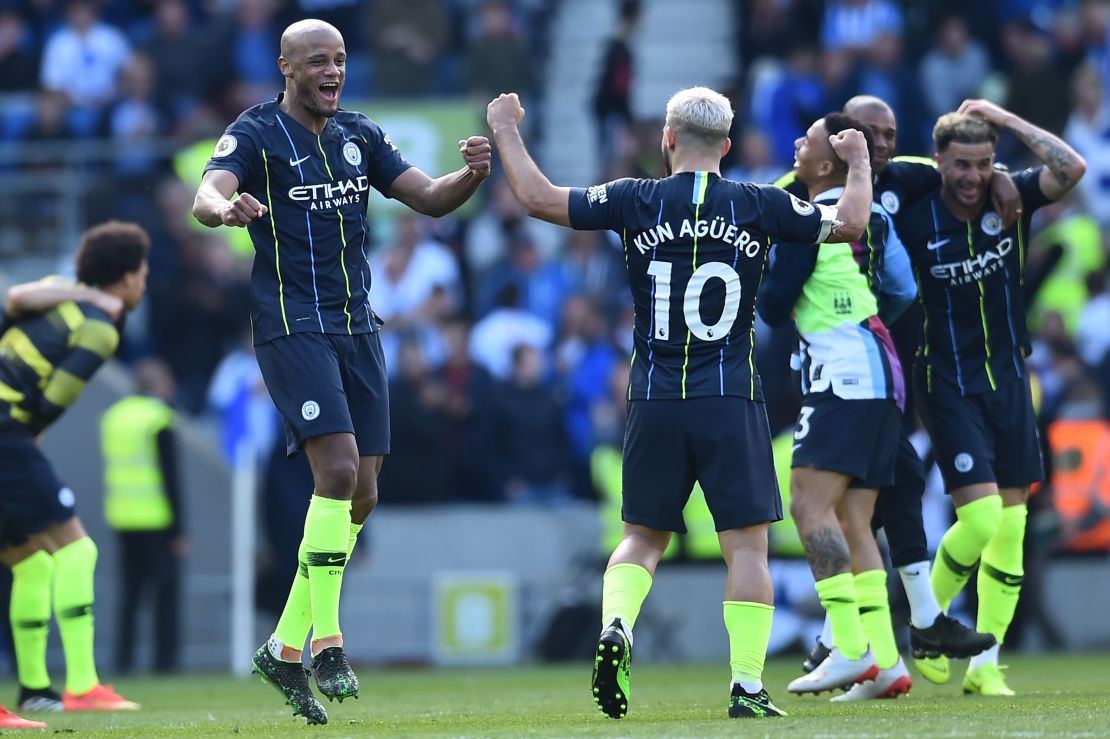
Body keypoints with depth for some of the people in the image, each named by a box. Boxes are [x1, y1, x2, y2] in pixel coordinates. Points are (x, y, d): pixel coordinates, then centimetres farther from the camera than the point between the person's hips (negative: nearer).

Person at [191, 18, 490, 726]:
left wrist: (472, 175, -11)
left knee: (361, 495, 4)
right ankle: (325, 643, -17)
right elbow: (207, 195, -23)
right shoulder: (256, 135, -6)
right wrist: (225, 208, -48)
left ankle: (285, 647, 14)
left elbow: (430, 197, 11)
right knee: (339, 468, -22)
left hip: (357, 326, 7)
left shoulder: (361, 135, 12)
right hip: (291, 327, -7)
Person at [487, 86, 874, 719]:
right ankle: (748, 685, -5)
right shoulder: (757, 206, -1)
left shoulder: (637, 202, -1)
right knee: (748, 543, 2)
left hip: (656, 400, 2)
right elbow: (849, 222, 11)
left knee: (643, 537, 14)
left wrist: (507, 131, 18)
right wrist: (859, 162, 30)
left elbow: (538, 198, 3)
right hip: (732, 402, -2)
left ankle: (615, 626, -12)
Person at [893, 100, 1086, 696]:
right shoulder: (914, 221, -10)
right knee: (980, 517, -15)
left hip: (1009, 381, 4)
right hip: (948, 385, -4)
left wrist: (1005, 118, -15)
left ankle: (985, 664, 10)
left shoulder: (1011, 199, -2)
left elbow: (1071, 168, -17)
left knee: (1011, 525, 2)